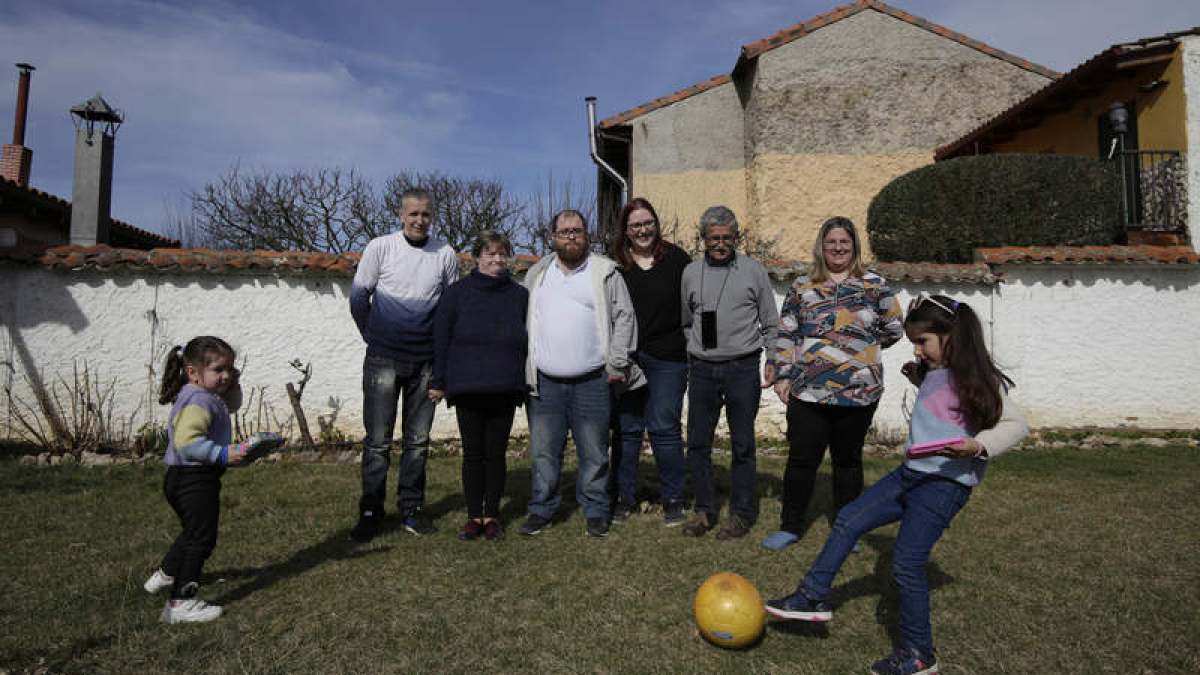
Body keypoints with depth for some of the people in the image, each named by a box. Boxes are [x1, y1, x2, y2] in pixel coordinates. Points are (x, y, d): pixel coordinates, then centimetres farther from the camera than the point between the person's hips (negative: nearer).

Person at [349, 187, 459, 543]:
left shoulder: (445, 254, 2)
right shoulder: (380, 247, -3)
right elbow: (359, 296, 5)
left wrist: (441, 347, 11)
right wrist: (375, 338, 10)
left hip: (426, 361, 2)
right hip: (383, 360, -2)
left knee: (418, 440, 8)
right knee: (378, 440, 1)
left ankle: (412, 507, 21)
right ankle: (370, 511, 14)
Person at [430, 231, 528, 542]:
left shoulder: (519, 295, 8)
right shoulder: (457, 293, 2)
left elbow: (528, 340, 12)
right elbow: (440, 338, 3)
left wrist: (525, 382, 9)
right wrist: (439, 382, 0)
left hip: (505, 389, 1)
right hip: (467, 388, -1)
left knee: (496, 453, 7)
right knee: (473, 453, 6)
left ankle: (492, 515, 19)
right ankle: (474, 516, 17)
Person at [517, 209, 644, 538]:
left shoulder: (606, 273, 3)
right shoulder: (537, 274, 13)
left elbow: (624, 318, 2)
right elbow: (522, 321, 16)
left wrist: (616, 364, -5)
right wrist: (524, 368, 8)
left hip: (592, 381, -2)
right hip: (544, 381, 3)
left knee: (594, 452, 5)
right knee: (543, 451, 8)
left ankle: (595, 511, 20)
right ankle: (541, 509, 22)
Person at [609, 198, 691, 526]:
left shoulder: (676, 259, 2)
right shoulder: (615, 265, 5)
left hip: (667, 358, -1)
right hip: (626, 358, 2)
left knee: (664, 428, 0)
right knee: (626, 429, 7)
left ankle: (673, 498, 16)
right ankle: (625, 497, 21)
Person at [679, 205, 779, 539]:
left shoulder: (754, 271, 3)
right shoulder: (691, 273, 9)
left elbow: (771, 323, 8)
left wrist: (772, 360, -1)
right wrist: (689, 356, 12)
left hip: (742, 368, -2)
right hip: (702, 368, 3)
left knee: (742, 444, 3)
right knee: (698, 442, 4)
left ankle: (742, 512, 15)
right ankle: (703, 511, 17)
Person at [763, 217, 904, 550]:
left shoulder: (875, 285, 5)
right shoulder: (802, 286, 7)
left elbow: (894, 330, 11)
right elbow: (786, 334, 7)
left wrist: (862, 347, 7)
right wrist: (783, 375, 1)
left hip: (859, 392, 0)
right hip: (808, 391, 0)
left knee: (848, 460, 12)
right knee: (801, 459, 2)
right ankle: (790, 527, 16)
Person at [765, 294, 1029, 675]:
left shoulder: (976, 380, -12)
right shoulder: (934, 374, 11)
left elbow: (1016, 425, -12)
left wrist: (977, 447, -25)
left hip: (946, 484, -9)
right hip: (912, 472, 9)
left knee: (907, 563, -7)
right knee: (848, 521, 8)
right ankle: (812, 597, 18)